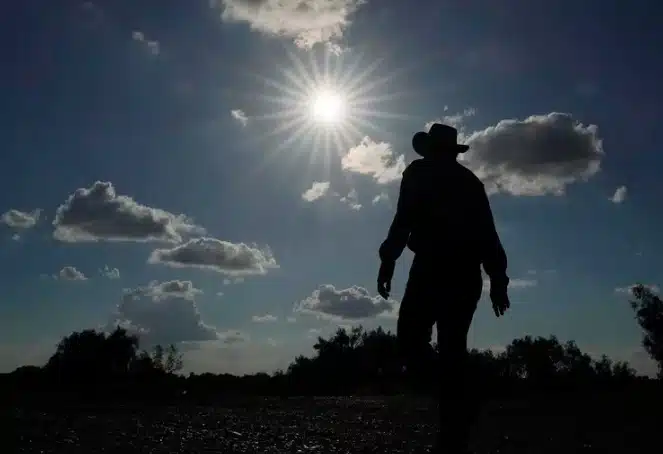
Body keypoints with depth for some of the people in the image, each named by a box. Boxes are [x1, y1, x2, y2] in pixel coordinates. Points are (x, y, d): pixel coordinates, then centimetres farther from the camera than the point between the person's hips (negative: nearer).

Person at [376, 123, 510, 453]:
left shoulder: (420, 171, 9)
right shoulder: (471, 181, 24)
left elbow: (404, 218, -7)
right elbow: (489, 233, 18)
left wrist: (388, 259, -9)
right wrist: (497, 278, 16)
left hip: (434, 266, -5)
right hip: (468, 272, 6)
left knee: (410, 334, -3)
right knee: (452, 346, 6)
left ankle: (461, 405, -25)